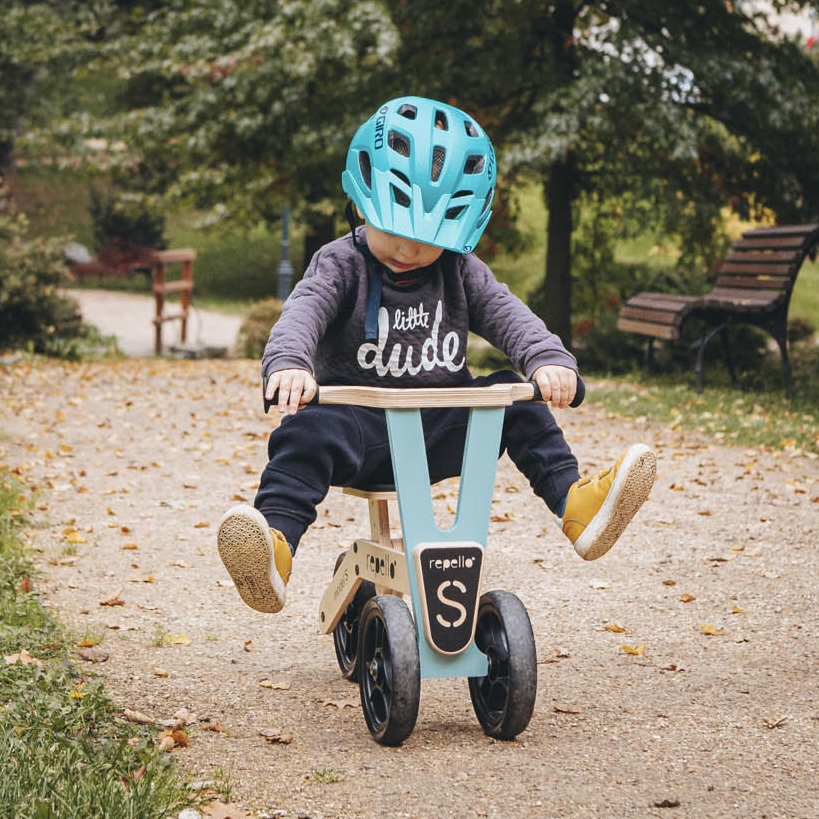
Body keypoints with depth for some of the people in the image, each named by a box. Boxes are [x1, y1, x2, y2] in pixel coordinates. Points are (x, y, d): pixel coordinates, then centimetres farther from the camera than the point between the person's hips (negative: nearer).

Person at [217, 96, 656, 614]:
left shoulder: (459, 271, 8)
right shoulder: (341, 265, -3)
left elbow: (506, 313, -3)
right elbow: (304, 312, -21)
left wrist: (549, 359, -25)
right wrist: (289, 363, -44)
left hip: (443, 433, 4)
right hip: (362, 425, -4)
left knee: (512, 399, -12)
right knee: (309, 430, -32)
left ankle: (575, 503, -13)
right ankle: (277, 544, -46)